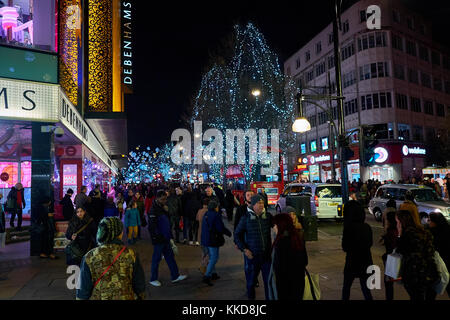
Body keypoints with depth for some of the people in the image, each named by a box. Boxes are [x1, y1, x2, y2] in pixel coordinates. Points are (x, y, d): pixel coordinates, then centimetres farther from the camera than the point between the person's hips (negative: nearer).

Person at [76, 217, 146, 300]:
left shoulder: (89, 257, -10)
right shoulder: (131, 255, -11)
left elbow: (83, 289, -5)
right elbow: (139, 284, -2)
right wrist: (140, 297, 14)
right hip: (126, 297, 0)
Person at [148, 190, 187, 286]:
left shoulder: (163, 208, 9)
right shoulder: (154, 210, -18)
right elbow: (152, 227, -22)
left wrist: (170, 238, 18)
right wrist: (158, 237, -20)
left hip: (166, 239, 8)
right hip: (158, 240, -8)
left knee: (170, 257, 15)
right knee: (156, 259, 5)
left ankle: (175, 276, 25)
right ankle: (153, 279, 21)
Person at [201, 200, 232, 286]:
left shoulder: (206, 214, 7)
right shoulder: (216, 215, -19)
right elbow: (221, 228, -19)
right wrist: (229, 233, -2)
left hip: (205, 239, 9)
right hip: (213, 240, -9)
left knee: (212, 257, 20)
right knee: (214, 258, -2)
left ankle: (213, 273, 29)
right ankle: (207, 276, -7)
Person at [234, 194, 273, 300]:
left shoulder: (268, 216, 1)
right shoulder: (246, 218, -6)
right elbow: (237, 235, -1)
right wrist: (244, 249, -9)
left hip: (266, 255, 2)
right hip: (252, 255, -1)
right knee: (251, 281, 13)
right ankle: (250, 297, 36)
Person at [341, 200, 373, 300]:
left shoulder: (348, 227, -19)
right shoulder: (367, 227, -4)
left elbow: (345, 247, -13)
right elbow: (370, 243, 10)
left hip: (352, 262, -4)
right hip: (366, 262, 5)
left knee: (346, 287, 15)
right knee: (365, 287, 16)